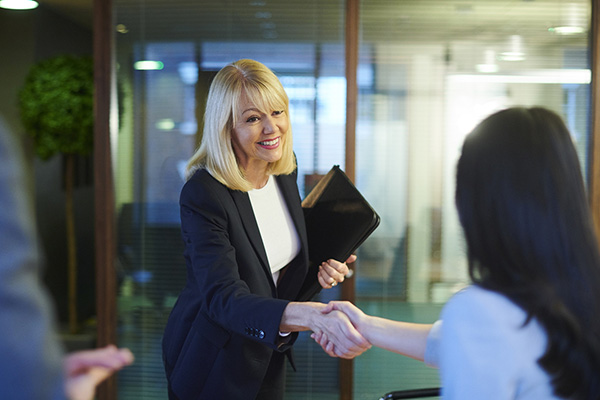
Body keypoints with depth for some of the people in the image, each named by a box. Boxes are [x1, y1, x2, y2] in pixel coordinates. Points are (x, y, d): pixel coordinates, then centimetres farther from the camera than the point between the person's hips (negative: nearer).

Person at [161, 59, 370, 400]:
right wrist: (313, 316, -50)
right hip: (214, 368, -6)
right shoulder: (202, 195, -27)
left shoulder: (284, 171, -5)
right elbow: (223, 298, -36)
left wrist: (320, 271, -11)